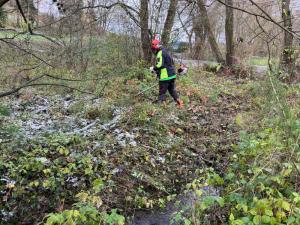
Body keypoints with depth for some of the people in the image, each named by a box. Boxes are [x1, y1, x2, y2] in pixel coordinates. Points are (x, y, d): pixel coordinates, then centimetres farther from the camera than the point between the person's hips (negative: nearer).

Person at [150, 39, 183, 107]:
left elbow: (160, 65, -23)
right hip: (172, 75, 9)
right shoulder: (165, 52, 18)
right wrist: (157, 71, 20)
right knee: (172, 90, 20)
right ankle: (179, 102, 20)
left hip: (165, 76, -9)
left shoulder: (160, 53, -12)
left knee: (162, 92, -2)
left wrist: (153, 68, -5)